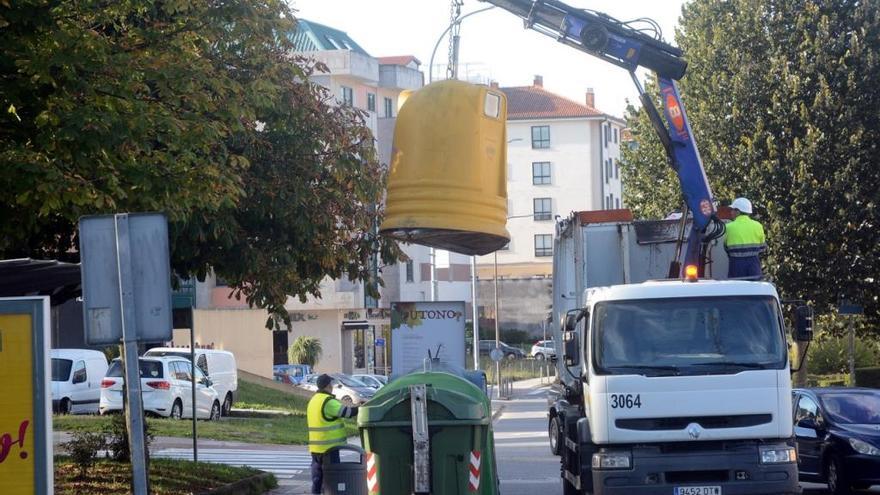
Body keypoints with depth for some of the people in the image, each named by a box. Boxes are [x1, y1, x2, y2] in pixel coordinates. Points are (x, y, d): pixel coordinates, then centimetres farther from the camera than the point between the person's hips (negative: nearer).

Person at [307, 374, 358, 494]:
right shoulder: (328, 402, -16)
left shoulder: (313, 401, 14)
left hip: (315, 448, 9)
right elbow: (347, 412, -16)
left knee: (317, 477, 11)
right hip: (329, 447, -9)